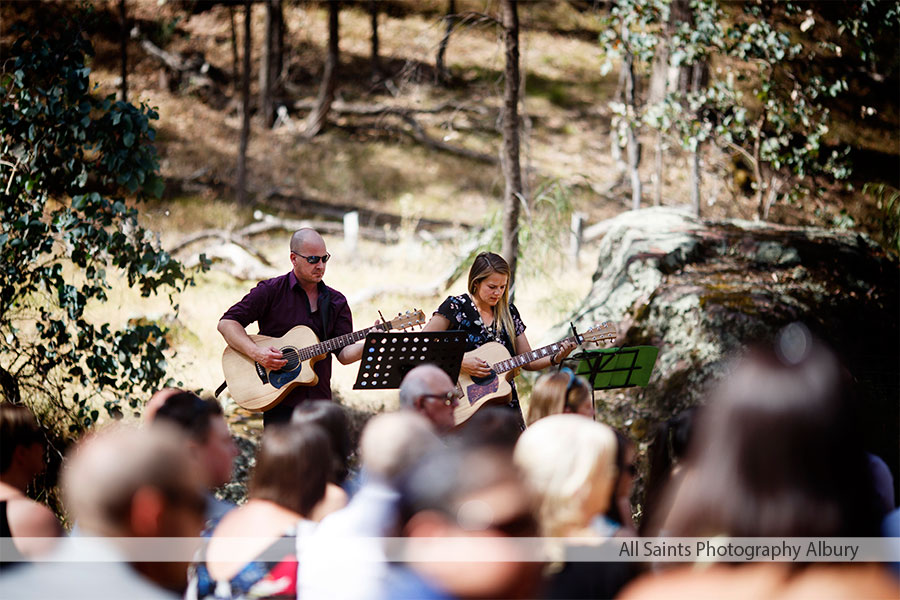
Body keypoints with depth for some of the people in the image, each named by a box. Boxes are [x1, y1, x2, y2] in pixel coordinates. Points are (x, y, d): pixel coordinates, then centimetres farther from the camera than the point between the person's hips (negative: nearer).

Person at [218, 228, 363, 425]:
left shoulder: (336, 301, 12)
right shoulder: (271, 291, 0)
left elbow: (344, 353, 4)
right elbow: (227, 323, -3)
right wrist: (256, 353, -17)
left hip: (320, 402, 4)